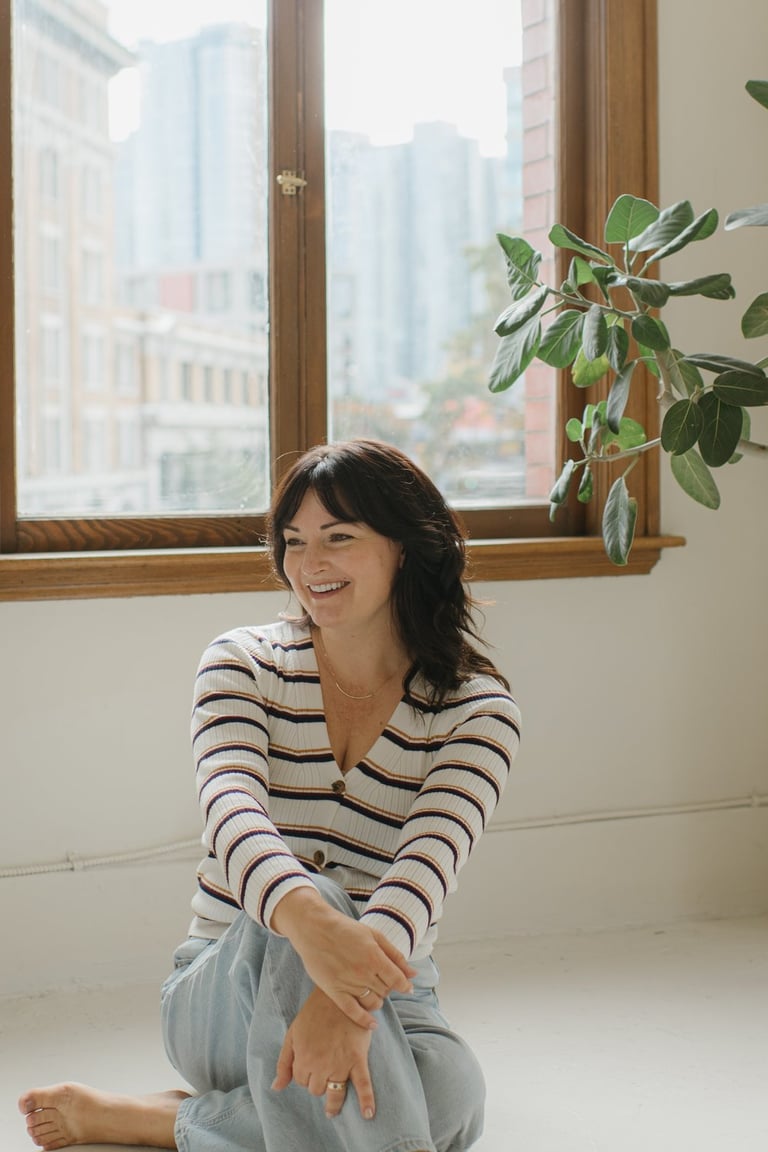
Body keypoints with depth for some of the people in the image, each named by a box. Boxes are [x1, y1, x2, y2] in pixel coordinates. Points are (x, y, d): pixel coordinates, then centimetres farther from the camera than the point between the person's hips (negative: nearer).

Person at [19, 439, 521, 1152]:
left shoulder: (476, 710, -4)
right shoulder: (244, 664, -2)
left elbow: (427, 864, -22)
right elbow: (230, 810, -22)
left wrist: (352, 1000, -43)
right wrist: (308, 921, -46)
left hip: (389, 1004, 2)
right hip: (223, 999, -2)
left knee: (449, 1091, -33)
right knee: (309, 901, -34)